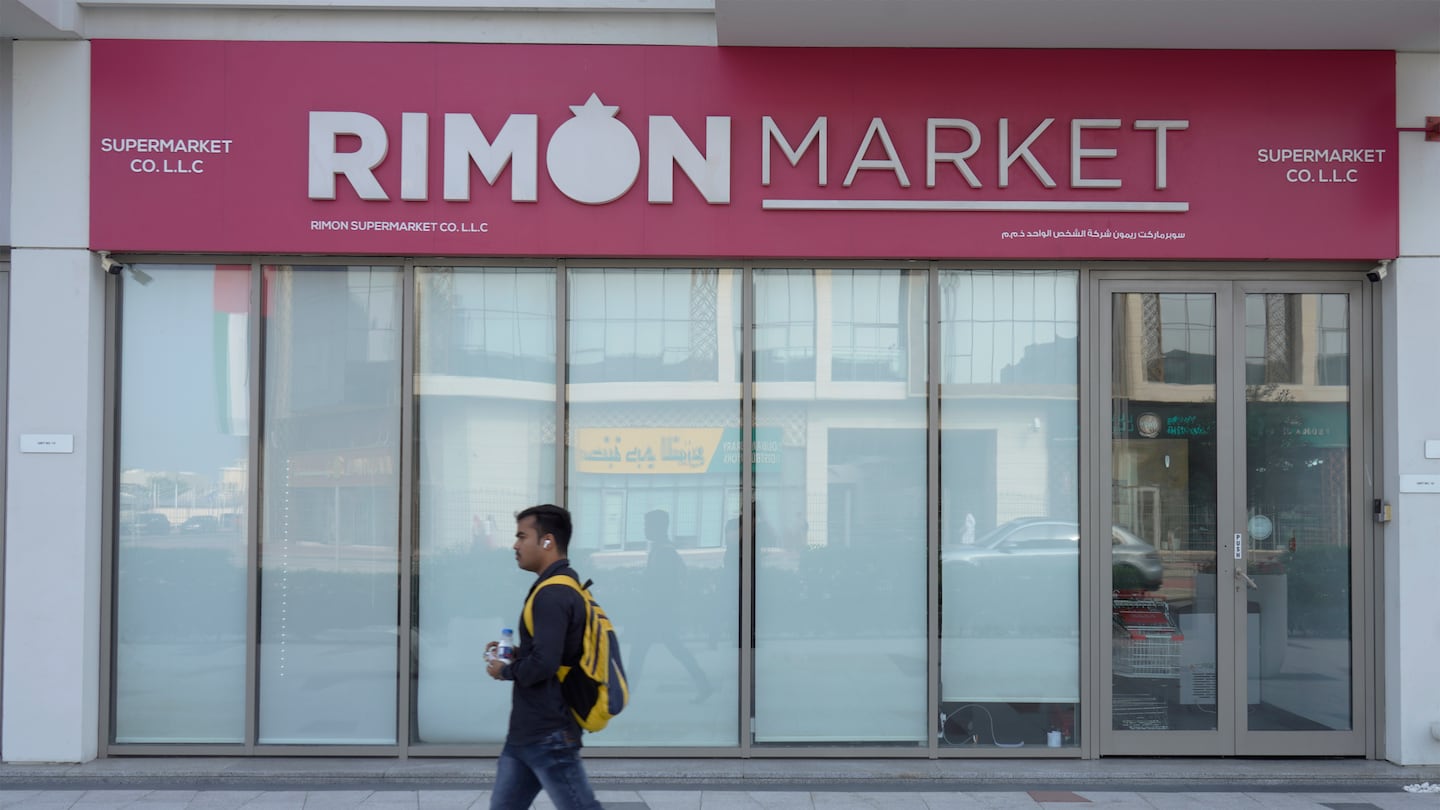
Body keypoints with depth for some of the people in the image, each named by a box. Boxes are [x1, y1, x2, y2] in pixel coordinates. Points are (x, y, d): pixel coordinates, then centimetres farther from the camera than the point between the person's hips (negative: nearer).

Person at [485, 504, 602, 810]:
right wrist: (516, 654, 10)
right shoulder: (563, 588, 13)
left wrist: (506, 671, -9)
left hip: (548, 736, -10)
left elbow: (544, 664, -28)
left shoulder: (552, 595, -19)